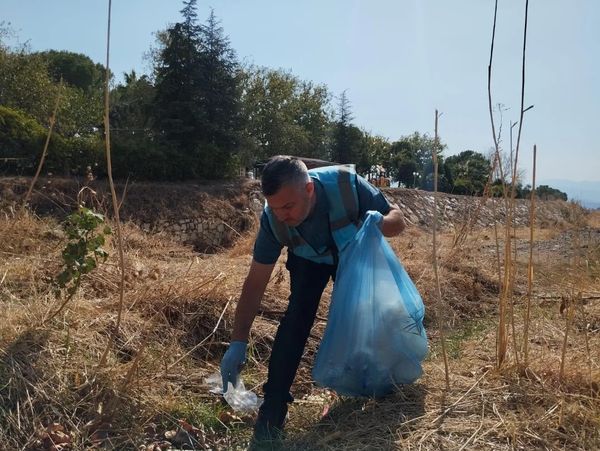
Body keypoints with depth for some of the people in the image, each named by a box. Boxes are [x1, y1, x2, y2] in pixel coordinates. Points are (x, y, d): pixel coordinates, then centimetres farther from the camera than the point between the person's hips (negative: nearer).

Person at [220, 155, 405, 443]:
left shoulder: (346, 184, -40)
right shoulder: (272, 218, -35)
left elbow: (397, 219, -26)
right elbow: (255, 284, -27)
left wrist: (377, 224, -50)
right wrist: (238, 342, -30)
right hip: (308, 259, -1)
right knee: (298, 315, -21)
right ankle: (272, 409, -14)